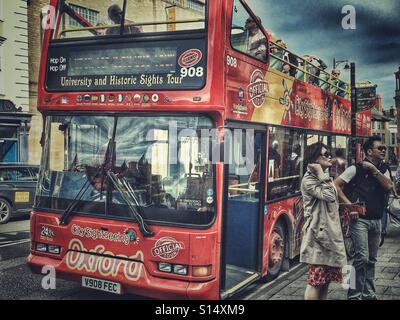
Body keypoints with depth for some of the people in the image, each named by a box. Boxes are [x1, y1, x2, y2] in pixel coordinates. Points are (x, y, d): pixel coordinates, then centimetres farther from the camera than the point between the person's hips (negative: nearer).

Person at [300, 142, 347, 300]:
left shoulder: (326, 177, 15)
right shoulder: (308, 180, -11)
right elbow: (329, 196, -25)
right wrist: (321, 172, -18)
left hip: (331, 233, 9)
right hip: (318, 235, -9)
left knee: (326, 279, 13)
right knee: (316, 281, -5)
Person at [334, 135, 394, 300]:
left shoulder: (383, 169, 12)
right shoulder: (356, 169, -7)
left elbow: (389, 186, -5)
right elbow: (336, 185, -10)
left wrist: (374, 170, -13)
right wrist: (349, 204, -15)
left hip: (376, 220, 7)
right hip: (360, 219, -6)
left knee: (371, 260, 13)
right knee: (362, 258, -12)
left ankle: (368, 294, 24)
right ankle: (354, 295, -2)